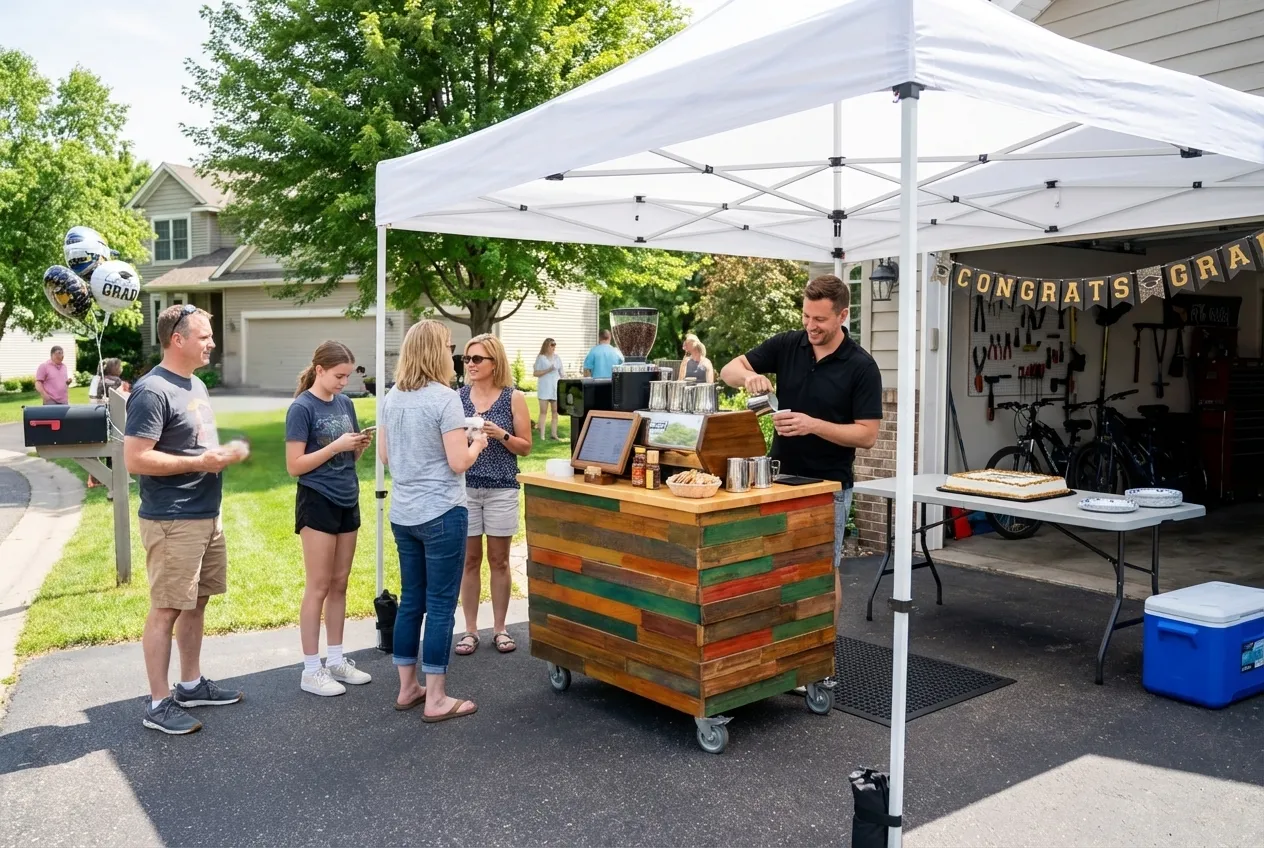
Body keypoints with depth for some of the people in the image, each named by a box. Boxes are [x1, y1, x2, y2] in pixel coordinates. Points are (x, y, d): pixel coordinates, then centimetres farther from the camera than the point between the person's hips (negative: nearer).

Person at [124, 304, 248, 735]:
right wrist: (199, 463, -20)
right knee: (167, 610, -1)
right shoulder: (152, 390, -16)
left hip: (207, 516, 9)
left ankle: (191, 684, 29)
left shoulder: (196, 385, 13)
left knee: (196, 603, 16)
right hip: (172, 521, -9)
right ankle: (159, 703, 9)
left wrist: (223, 453, 4)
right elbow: (135, 459, -21)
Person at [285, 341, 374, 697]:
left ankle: (336, 660, 22)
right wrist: (336, 446, -19)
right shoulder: (302, 408, -10)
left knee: (339, 584, 12)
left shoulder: (345, 403, 9)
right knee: (319, 586, -1)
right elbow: (295, 465, -14)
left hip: (347, 501, 7)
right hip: (317, 503, -7)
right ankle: (311, 670, 9)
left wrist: (360, 446, -5)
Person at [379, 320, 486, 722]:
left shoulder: (391, 398, 6)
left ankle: (407, 688, 26)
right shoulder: (444, 398, -15)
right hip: (441, 514, -7)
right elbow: (458, 463, -17)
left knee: (410, 601, 16)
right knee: (440, 606, 1)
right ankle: (436, 699, 8)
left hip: (403, 515, 7)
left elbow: (384, 454, 15)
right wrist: (476, 444, 2)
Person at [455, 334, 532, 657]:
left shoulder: (513, 397, -2)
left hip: (501, 488, -1)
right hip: (465, 487, 1)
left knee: (499, 560, 8)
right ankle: (470, 629, 18)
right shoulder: (457, 396, 2)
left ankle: (499, 628, 20)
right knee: (469, 559, 7)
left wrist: (501, 434, -17)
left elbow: (525, 447, 0)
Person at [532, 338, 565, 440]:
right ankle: (542, 435, -4)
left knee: (555, 411, 3)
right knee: (543, 411, -4)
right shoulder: (541, 358, 1)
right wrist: (547, 370, -12)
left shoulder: (557, 358, 12)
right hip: (544, 388, -4)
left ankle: (554, 434, 8)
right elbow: (535, 373, -3)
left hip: (556, 388, 4)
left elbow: (562, 373, 14)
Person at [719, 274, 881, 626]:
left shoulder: (862, 367, -13)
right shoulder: (786, 345, -1)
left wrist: (814, 425, -27)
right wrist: (749, 376, -23)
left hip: (828, 485, -4)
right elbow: (729, 370, 0)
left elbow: (867, 434, -15)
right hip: (781, 477, 4)